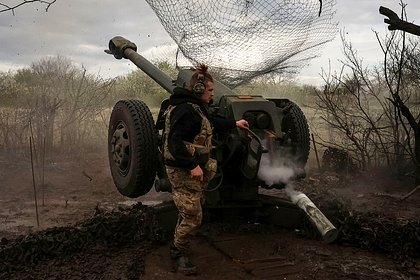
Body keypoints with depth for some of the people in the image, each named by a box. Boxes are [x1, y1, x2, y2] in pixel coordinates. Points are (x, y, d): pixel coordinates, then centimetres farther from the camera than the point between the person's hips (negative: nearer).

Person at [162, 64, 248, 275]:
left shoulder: (196, 107, 12)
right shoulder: (185, 110, -21)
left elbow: (211, 122, 31)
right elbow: (174, 142, -28)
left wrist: (234, 124, 38)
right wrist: (192, 165, -31)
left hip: (195, 165, 11)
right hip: (183, 170, -11)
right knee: (193, 216, -5)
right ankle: (178, 253, 14)